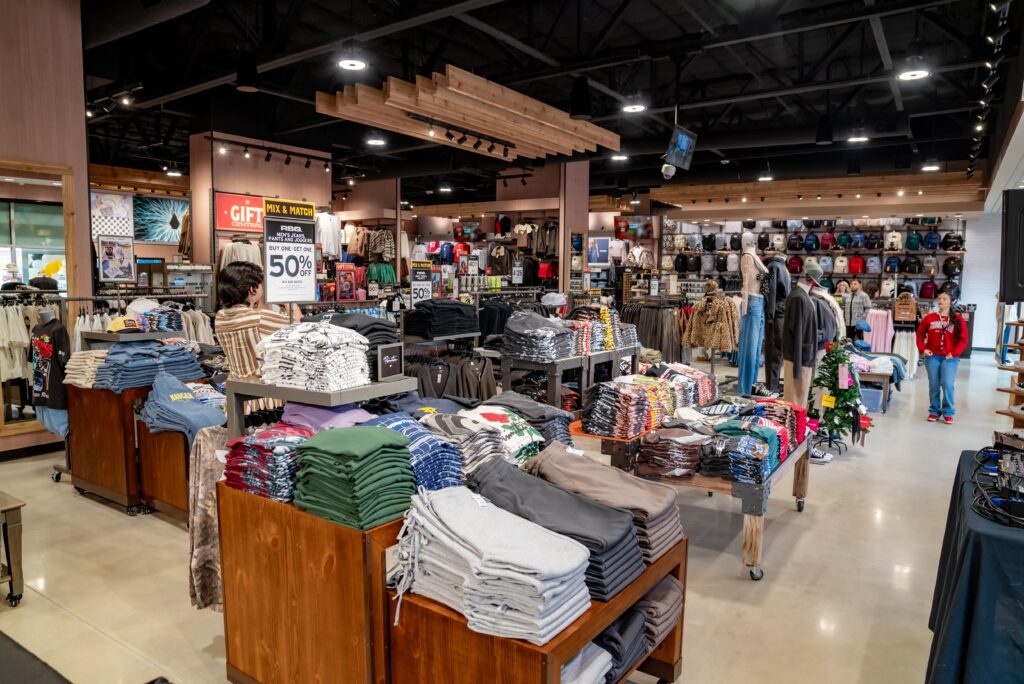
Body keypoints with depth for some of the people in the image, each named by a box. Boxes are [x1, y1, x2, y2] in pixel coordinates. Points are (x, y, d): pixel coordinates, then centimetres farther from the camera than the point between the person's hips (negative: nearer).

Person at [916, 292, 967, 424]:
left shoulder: (958, 319, 0)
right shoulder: (929, 318, 5)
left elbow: (963, 339, -1)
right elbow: (920, 334, 10)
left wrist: (954, 353, -11)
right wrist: (922, 349, -1)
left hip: (950, 358, -2)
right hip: (932, 357, 2)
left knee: (947, 384, -9)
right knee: (934, 385, 6)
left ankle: (948, 413, 5)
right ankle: (934, 411, 19)